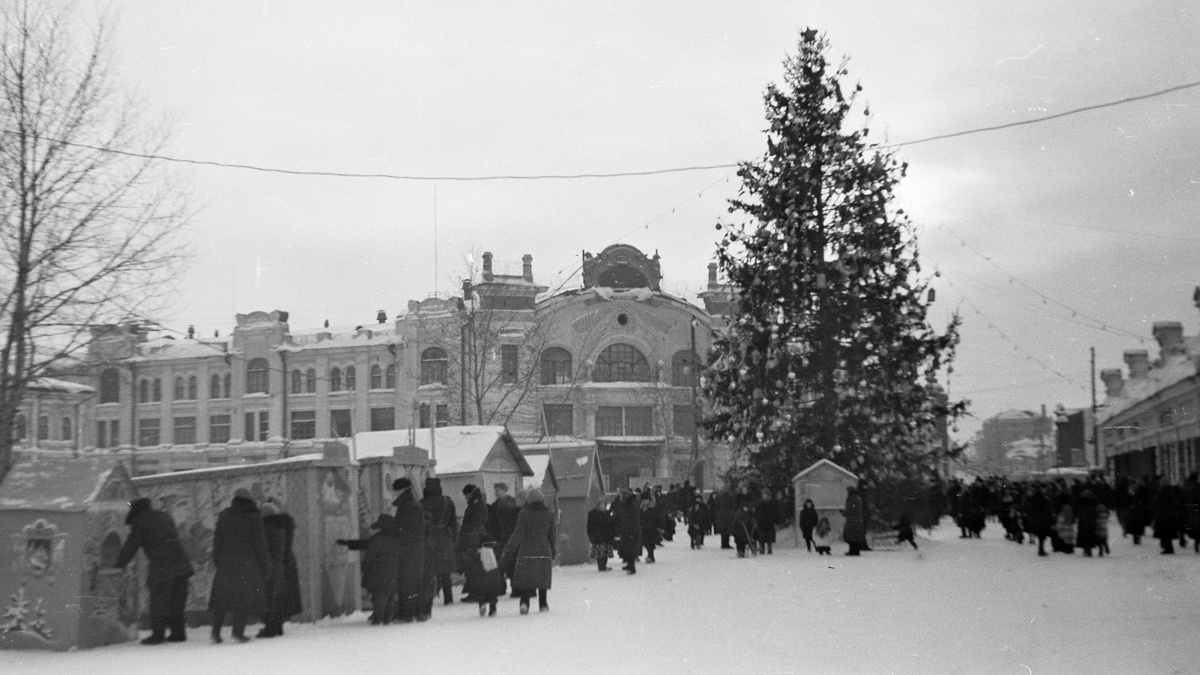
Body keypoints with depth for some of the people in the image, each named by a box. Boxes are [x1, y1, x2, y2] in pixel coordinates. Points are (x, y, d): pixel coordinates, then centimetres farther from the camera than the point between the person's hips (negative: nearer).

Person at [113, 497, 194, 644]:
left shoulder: (139, 523, 2)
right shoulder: (164, 517, 23)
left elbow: (130, 547, 3)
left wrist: (118, 565, 13)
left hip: (161, 568, -6)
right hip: (181, 565, 7)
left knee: (158, 602, 1)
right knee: (176, 602, 12)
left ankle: (158, 634, 2)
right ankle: (178, 632, 14)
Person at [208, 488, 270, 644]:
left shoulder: (224, 516, 5)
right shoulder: (254, 518, -5)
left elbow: (217, 541, 7)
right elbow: (259, 542, -5)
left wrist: (216, 561, 16)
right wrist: (265, 565, 1)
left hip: (226, 562, 3)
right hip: (247, 561, -3)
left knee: (222, 595, 12)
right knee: (244, 595, 1)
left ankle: (216, 629, 4)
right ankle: (238, 630, -11)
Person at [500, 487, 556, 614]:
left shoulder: (524, 513, -7)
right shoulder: (549, 514, 4)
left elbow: (518, 534, -9)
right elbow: (552, 536, 11)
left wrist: (508, 549, -2)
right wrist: (552, 554, 21)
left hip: (526, 552, -3)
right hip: (544, 552, 3)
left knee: (525, 579, 2)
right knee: (542, 579, 14)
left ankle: (524, 602, -16)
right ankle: (543, 605, 17)